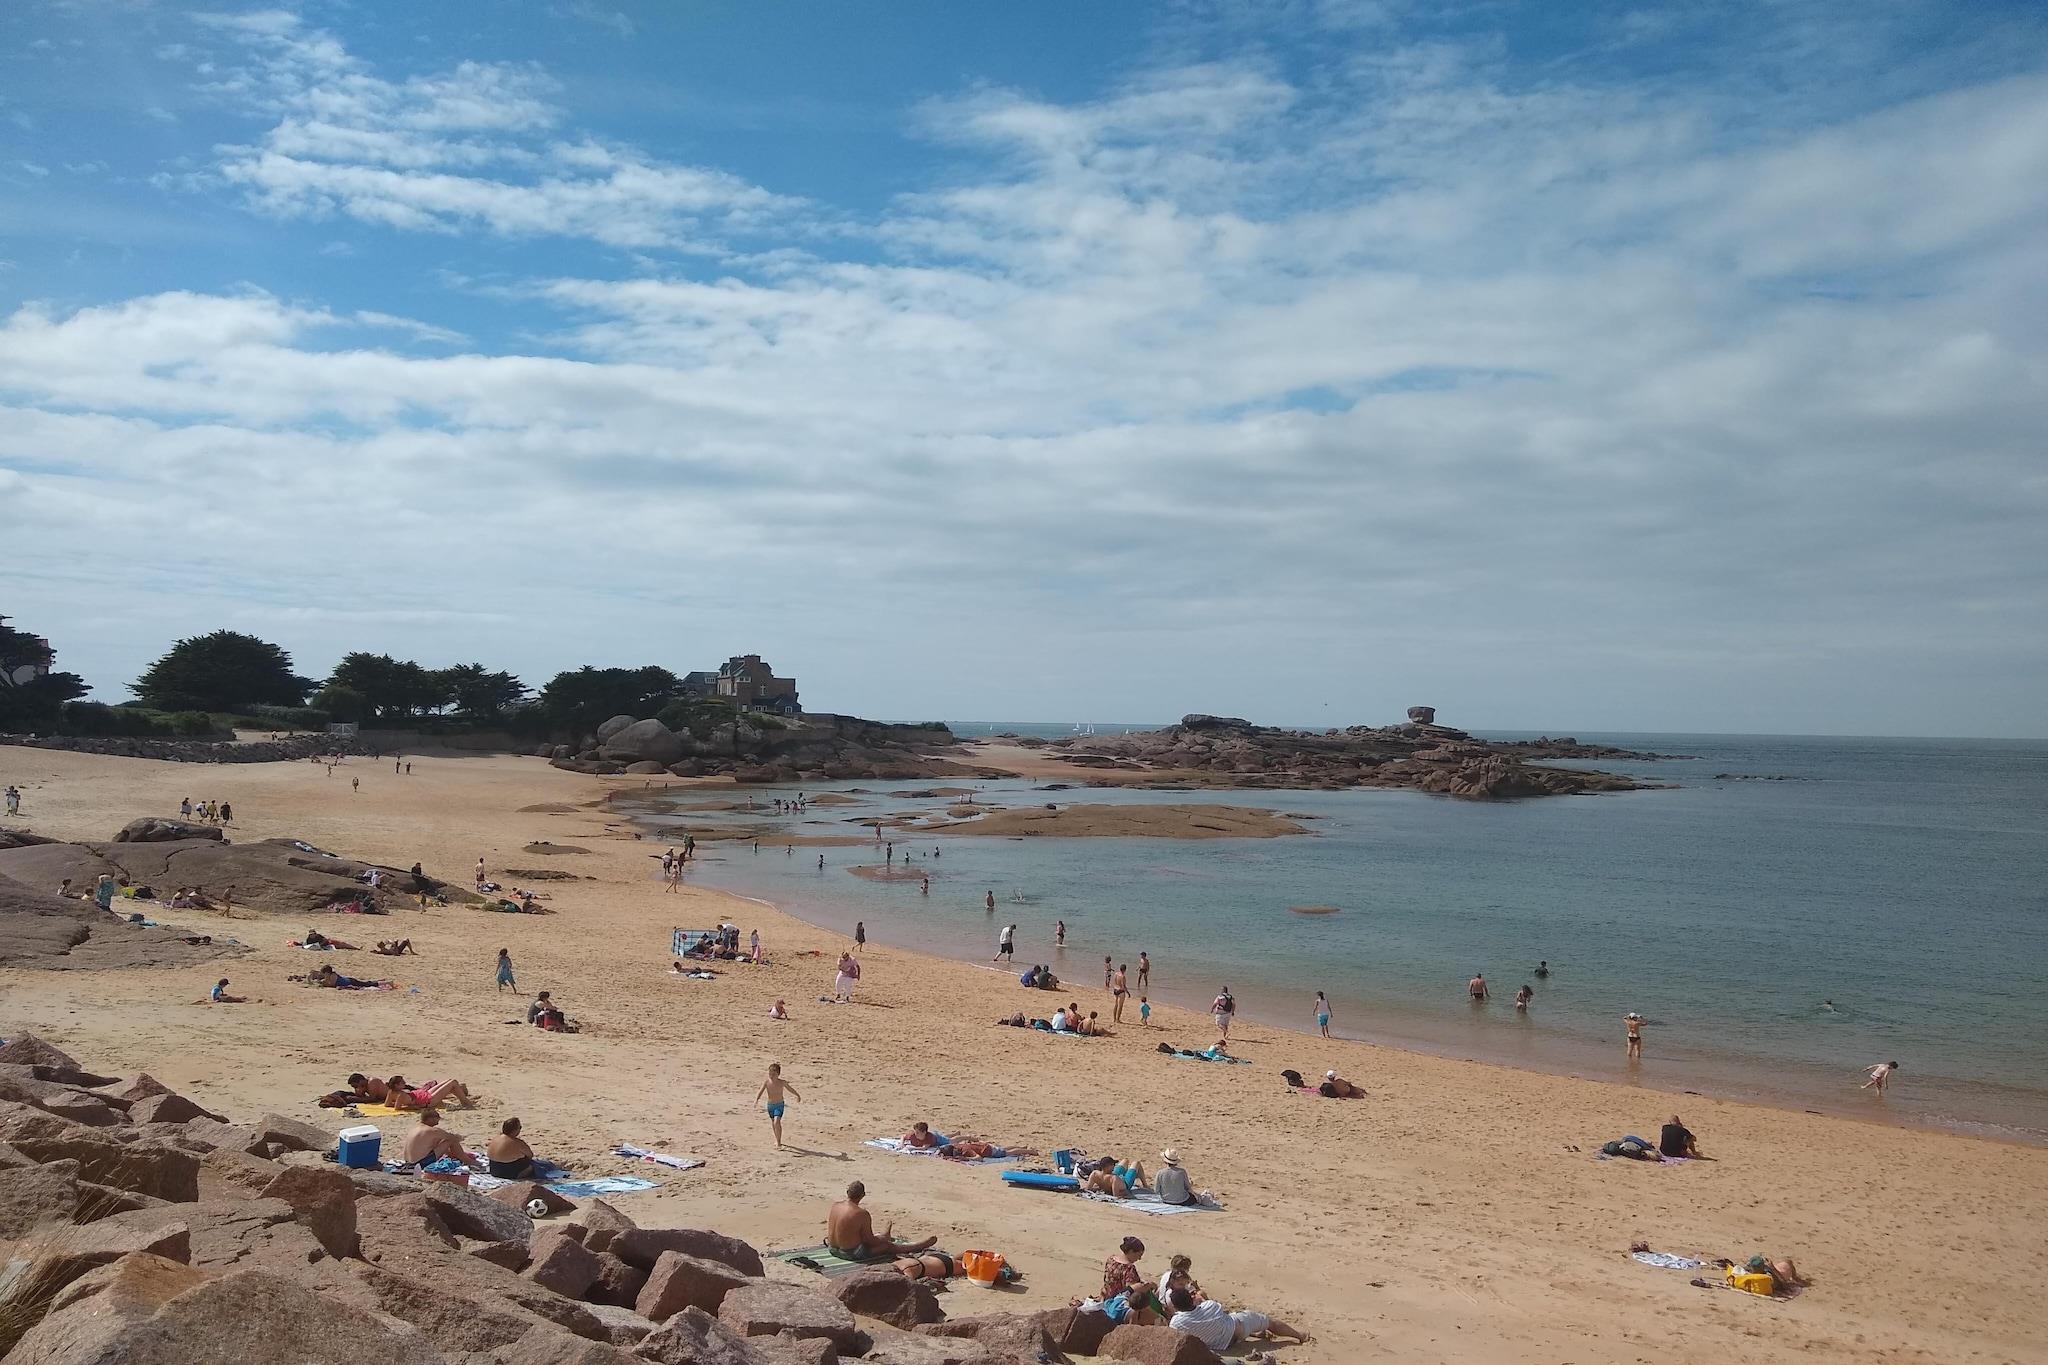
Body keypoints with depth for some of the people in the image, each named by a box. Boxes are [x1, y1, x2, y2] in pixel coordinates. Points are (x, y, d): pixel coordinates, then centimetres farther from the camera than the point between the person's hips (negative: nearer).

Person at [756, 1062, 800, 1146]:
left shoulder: (782, 1082, -12)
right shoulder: (766, 1082, -10)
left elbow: (790, 1089, 5)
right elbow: (760, 1091, -17)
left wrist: (797, 1095, 21)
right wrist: (756, 1099, -38)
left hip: (779, 1105, -3)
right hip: (770, 1105, 3)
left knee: (777, 1122, -20)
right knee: (773, 1124, 17)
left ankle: (778, 1142, -11)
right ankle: (777, 1140, 37)